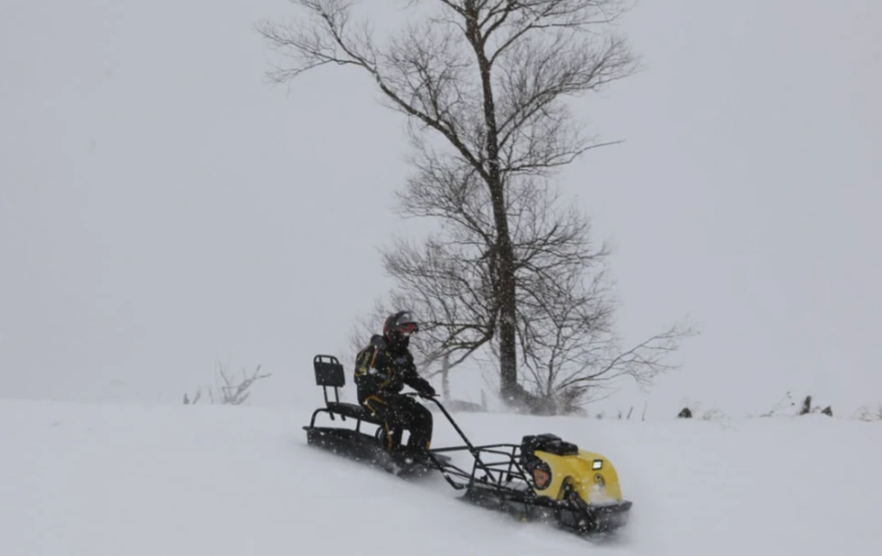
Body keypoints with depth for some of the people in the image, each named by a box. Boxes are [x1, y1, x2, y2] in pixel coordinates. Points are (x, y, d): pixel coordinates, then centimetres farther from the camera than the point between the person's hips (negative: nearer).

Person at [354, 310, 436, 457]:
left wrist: (424, 387, -1)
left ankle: (417, 453, -3)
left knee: (424, 416, -5)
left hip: (393, 396, 8)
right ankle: (392, 452, -30)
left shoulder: (404, 354, 14)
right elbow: (362, 377, -19)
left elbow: (412, 376, 22)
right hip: (372, 395, -8)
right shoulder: (375, 350, -12)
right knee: (396, 415, -35)